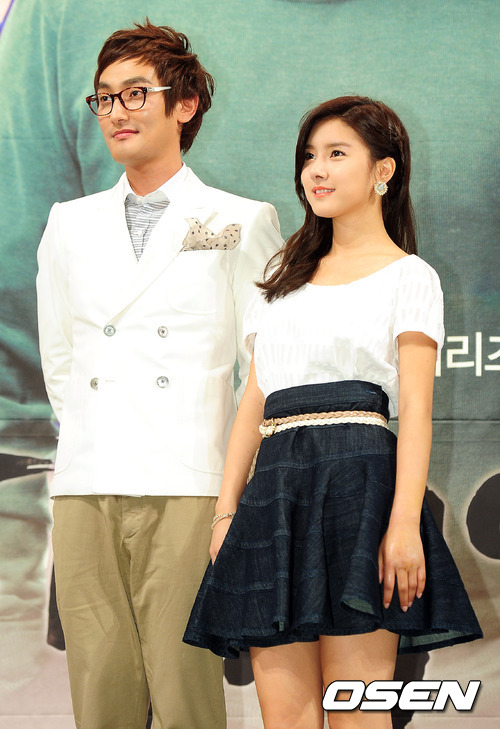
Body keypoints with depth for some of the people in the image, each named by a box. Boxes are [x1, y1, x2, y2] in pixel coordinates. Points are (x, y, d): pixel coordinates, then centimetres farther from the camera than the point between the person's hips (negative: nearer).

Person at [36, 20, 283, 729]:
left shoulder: (242, 223, 6)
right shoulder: (70, 226, 17)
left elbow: (268, 367, 9)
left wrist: (244, 484, 11)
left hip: (188, 486, -3)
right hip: (88, 486, 3)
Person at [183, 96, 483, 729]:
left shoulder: (408, 275, 7)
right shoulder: (284, 278, 23)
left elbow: (415, 407, -3)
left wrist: (405, 521, -15)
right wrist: (226, 509, 10)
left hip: (357, 480, -5)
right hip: (275, 484, 5)